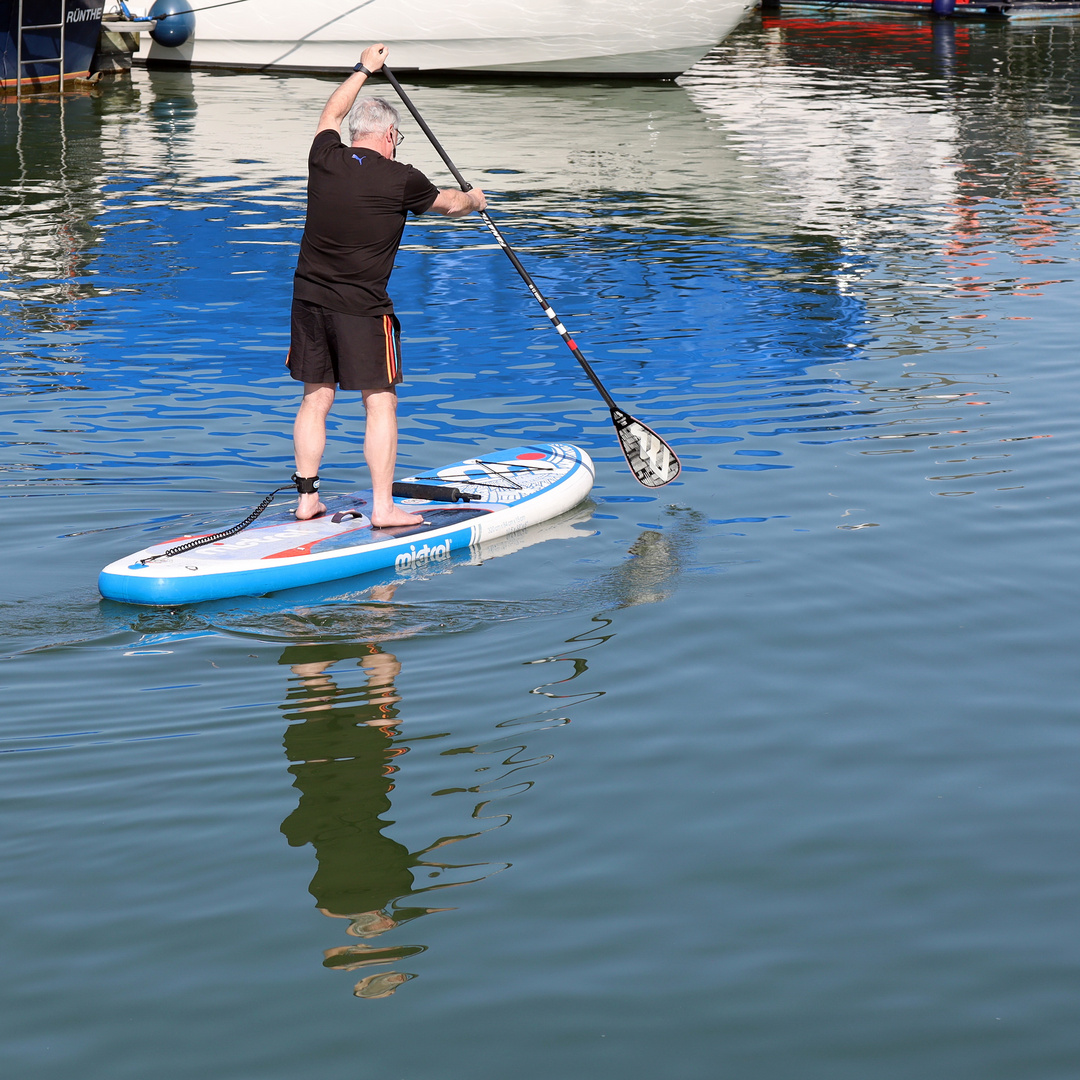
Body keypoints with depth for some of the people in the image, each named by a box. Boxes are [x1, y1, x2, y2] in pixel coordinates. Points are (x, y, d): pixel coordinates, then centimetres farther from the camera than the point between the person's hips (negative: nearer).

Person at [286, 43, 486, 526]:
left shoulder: (325, 159, 2)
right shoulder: (399, 179, -9)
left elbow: (332, 114, 26)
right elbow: (448, 203, 11)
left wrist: (364, 70, 39)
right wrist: (473, 199, 34)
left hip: (309, 300, 5)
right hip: (362, 307, -5)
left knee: (316, 398, 12)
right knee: (380, 402, 1)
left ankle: (307, 498, 15)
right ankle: (383, 507, 0)